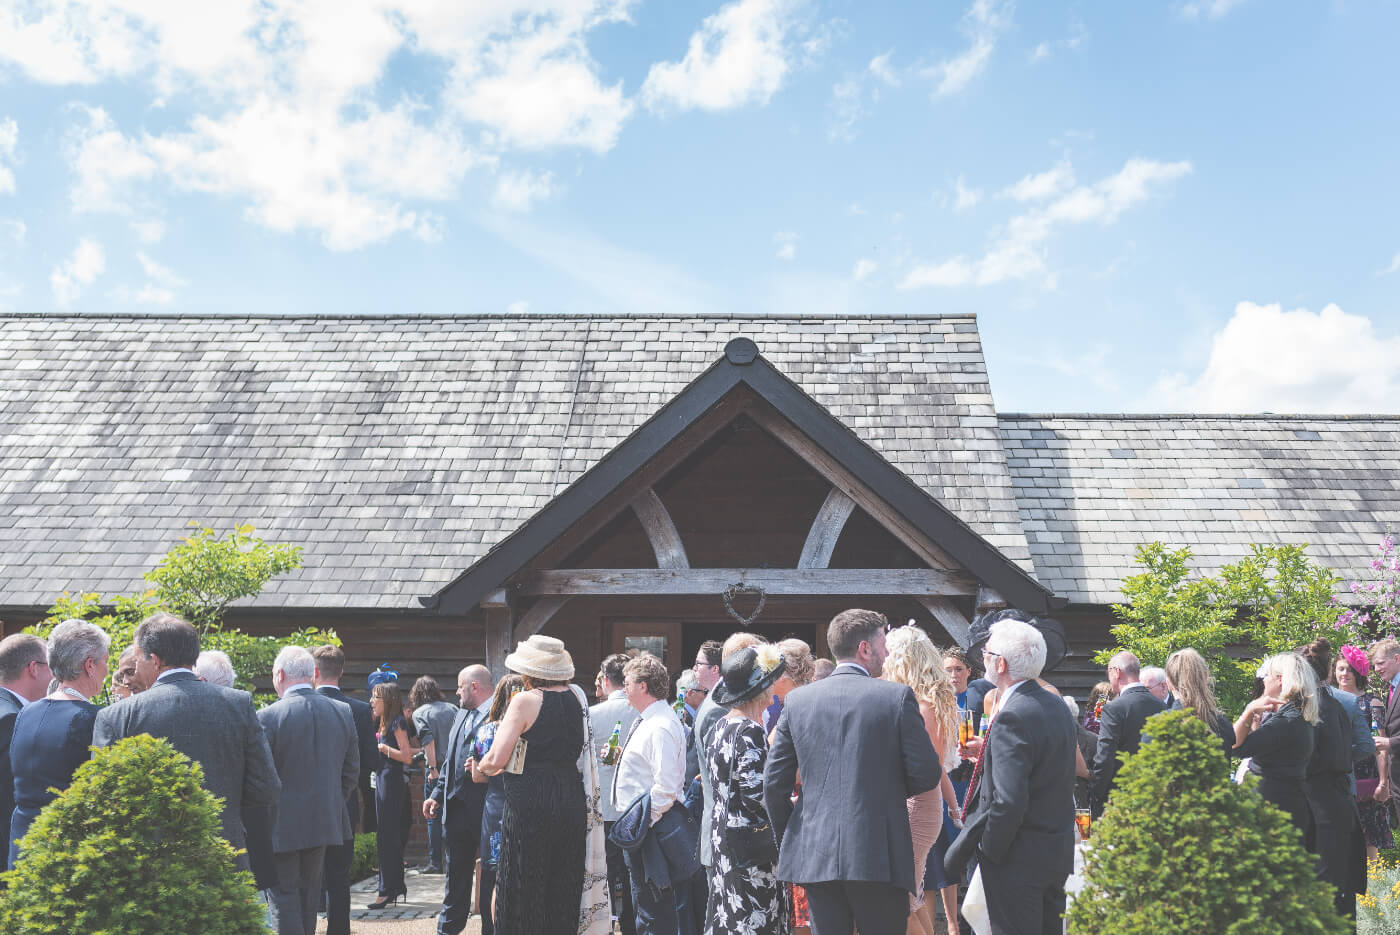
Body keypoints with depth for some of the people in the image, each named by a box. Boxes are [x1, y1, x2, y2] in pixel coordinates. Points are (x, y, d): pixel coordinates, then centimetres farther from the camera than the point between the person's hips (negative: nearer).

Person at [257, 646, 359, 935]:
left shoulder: (267, 717, -16)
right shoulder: (342, 713, -1)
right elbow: (352, 772, 5)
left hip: (281, 824, -5)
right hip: (325, 822, 5)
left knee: (283, 897, 4)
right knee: (309, 894, 18)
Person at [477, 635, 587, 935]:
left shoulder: (525, 700, -10)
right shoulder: (575, 699, 6)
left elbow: (496, 759, -14)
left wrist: (482, 766, 7)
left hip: (529, 803, -6)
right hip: (572, 801, 6)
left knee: (522, 892, 5)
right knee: (563, 891, 14)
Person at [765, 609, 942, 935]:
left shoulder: (797, 699, 4)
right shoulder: (897, 696, -5)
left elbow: (774, 783, 4)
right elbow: (927, 774, -6)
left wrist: (787, 841, 16)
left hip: (814, 854, 3)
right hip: (879, 855, -3)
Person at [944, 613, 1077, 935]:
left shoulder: (1012, 718, -23)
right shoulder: (1058, 706, 7)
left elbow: (1008, 801, -26)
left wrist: (988, 851, -14)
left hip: (1018, 860, -9)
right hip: (1058, 855, 9)